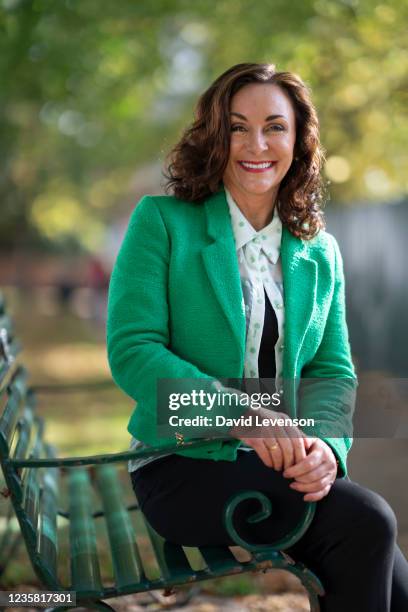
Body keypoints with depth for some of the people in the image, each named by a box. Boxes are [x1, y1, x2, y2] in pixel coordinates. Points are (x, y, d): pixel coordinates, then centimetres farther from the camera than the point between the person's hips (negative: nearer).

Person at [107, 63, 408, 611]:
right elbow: (131, 351, -10)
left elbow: (333, 369, 9)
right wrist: (238, 415, -23)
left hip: (284, 463, 4)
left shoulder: (320, 253, 13)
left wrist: (326, 445, -14)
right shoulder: (162, 222, -1)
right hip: (184, 465, -4)